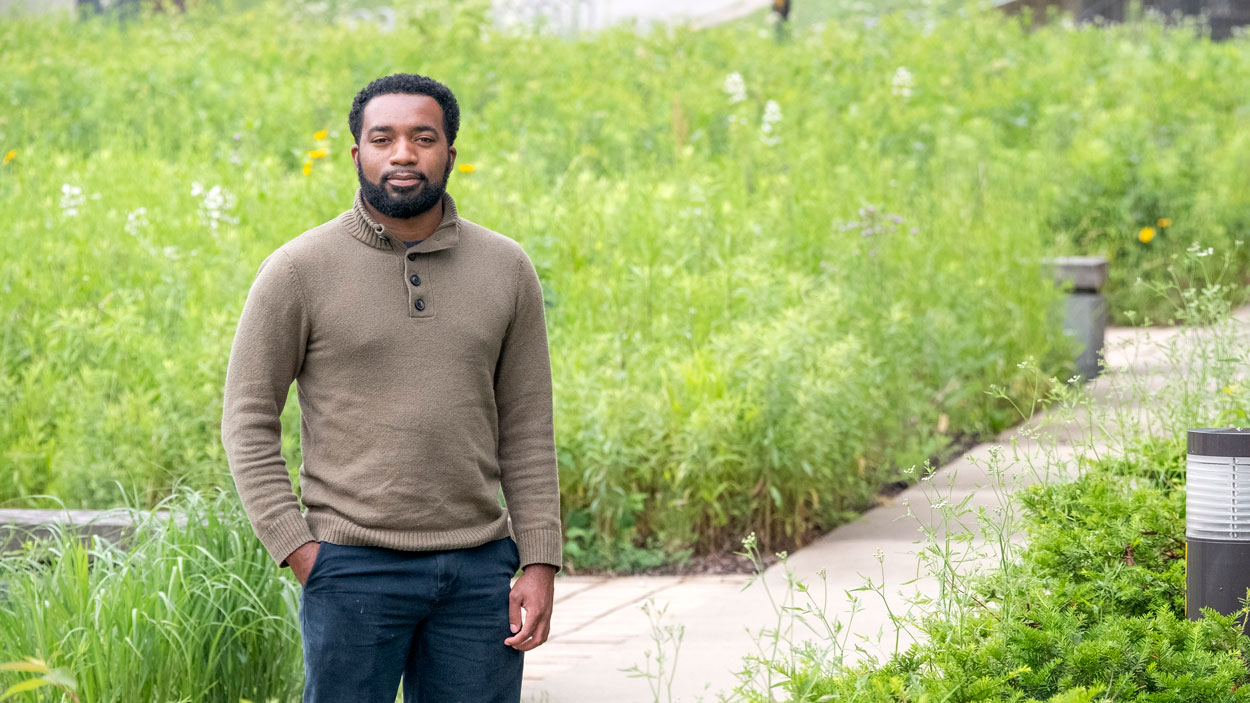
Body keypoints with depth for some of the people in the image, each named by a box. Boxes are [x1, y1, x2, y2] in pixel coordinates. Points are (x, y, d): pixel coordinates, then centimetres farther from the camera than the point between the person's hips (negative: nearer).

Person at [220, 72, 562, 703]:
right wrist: (295, 546, -9)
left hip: (478, 569, 3)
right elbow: (247, 420, 0)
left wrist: (540, 563, 3)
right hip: (354, 569, -3)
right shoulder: (297, 272, -2)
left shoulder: (506, 270, 7)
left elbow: (527, 429, 9)